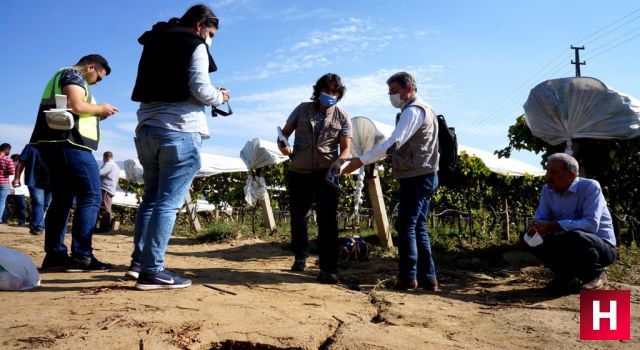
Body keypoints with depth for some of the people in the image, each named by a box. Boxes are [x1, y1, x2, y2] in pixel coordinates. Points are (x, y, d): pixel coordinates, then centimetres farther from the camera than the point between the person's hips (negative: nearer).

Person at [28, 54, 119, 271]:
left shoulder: (61, 77, 28)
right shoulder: (73, 75, -2)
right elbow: (76, 106, -19)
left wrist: (97, 116, 16)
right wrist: (100, 108, -3)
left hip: (56, 144, 10)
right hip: (70, 144, -10)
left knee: (62, 199, 8)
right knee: (90, 197, -11)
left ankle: (55, 254, 7)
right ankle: (81, 256, -14)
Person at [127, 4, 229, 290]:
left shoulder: (154, 42, 21)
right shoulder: (195, 45, -1)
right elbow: (201, 89, -12)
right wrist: (220, 97, 8)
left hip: (147, 129, 7)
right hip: (180, 131, -7)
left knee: (151, 198, 14)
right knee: (168, 203, -7)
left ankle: (138, 262, 12)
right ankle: (152, 271, -7)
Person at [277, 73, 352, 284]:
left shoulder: (342, 118, 4)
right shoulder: (303, 109, 8)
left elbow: (346, 148, -5)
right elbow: (284, 132, 11)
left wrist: (339, 161, -26)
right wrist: (282, 146, -12)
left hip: (326, 174, -2)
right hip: (299, 173, 2)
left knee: (327, 219, -9)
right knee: (298, 216, 12)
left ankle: (329, 268, -6)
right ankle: (300, 257, 32)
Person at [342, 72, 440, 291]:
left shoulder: (412, 111, -12)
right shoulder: (423, 109, 20)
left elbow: (393, 144, -23)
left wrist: (361, 161, -23)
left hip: (415, 177, -10)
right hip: (424, 176, 10)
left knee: (406, 226, -4)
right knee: (418, 227, 12)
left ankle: (408, 277, 1)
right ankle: (427, 277, 15)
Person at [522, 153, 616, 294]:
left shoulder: (590, 187, -20)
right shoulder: (547, 190, -2)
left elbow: (591, 224, -31)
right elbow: (540, 218, -4)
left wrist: (552, 225, -38)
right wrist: (535, 227, -29)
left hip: (602, 246, -5)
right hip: (569, 246, 6)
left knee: (575, 236, -38)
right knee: (529, 237, -13)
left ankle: (596, 274, -6)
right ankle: (567, 276, 3)